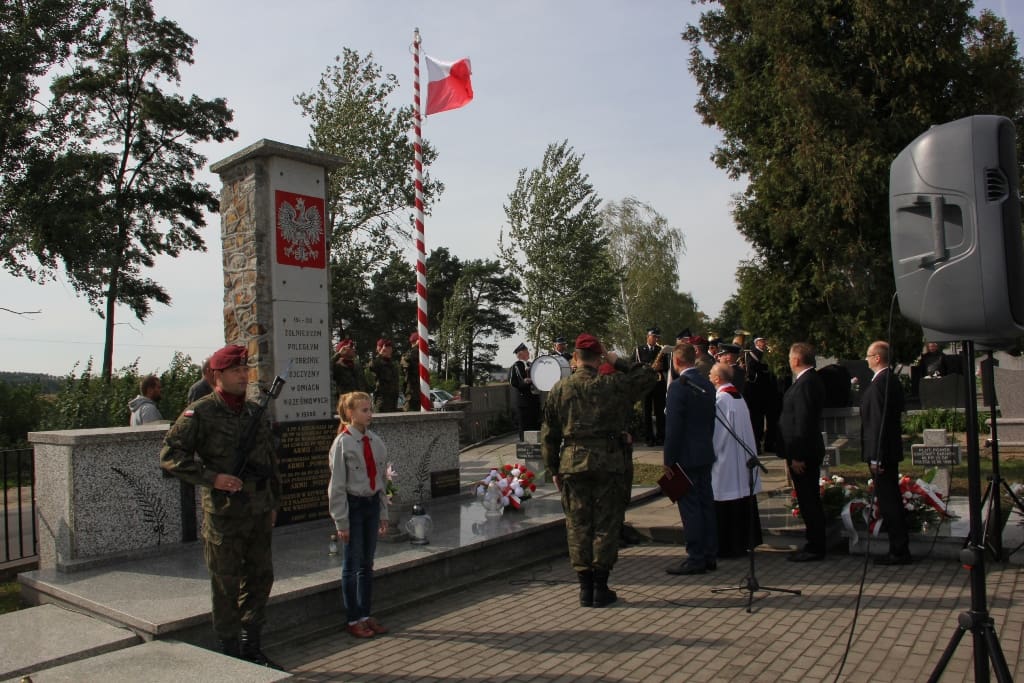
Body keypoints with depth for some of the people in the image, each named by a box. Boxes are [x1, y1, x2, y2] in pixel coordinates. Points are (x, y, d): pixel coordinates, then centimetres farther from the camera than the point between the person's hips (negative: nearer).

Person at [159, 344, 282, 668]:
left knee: (260, 579, 13)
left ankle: (252, 647, 29)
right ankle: (231, 651, 20)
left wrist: (273, 503, 17)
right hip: (223, 512, -6)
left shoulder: (255, 412, 10)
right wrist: (211, 478, -20)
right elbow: (169, 454, -12)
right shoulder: (200, 413, -8)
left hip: (260, 512, 6)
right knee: (226, 586, 5)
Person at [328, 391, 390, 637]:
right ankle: (353, 620, 19)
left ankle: (365, 615, 27)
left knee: (367, 564, 14)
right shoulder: (342, 443, -12)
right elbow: (337, 485, -11)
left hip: (372, 503, 6)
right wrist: (341, 522, -12)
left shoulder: (376, 441, 5)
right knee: (352, 565, 5)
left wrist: (383, 514, 12)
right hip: (353, 505, -6)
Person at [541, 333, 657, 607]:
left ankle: (585, 587, 13)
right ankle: (600, 587, 12)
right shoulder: (613, 384, -4)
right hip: (607, 461, -1)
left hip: (572, 463, 2)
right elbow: (649, 376, 9)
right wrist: (618, 362, 11)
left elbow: (548, 434, 6)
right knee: (606, 524, 7)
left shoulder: (559, 389, 3)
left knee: (578, 526, 8)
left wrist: (553, 469, 13)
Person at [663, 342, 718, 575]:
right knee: (706, 504, 12)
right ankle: (710, 555, 20)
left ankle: (695, 558, 1)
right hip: (706, 454, 9)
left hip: (686, 456, -8)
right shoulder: (707, 385, 10)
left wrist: (668, 460, -12)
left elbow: (674, 426, -17)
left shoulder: (679, 386, -16)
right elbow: (711, 420, 15)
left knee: (690, 507, -3)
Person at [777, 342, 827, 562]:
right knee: (810, 500, 15)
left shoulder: (805, 383, -18)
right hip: (807, 451, 10)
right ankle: (815, 545, 24)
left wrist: (797, 456, -21)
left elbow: (803, 421, -22)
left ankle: (815, 548, 5)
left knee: (808, 501, -3)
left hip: (803, 452, -10)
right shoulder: (810, 380, 14)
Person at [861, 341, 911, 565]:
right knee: (892, 498, 16)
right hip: (891, 450, 10)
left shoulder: (879, 383, -19)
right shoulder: (891, 379, 12)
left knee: (888, 500, -3)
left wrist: (876, 457, -21)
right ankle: (900, 549, 25)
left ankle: (899, 551, 3)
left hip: (882, 452, -10)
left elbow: (879, 421, -22)